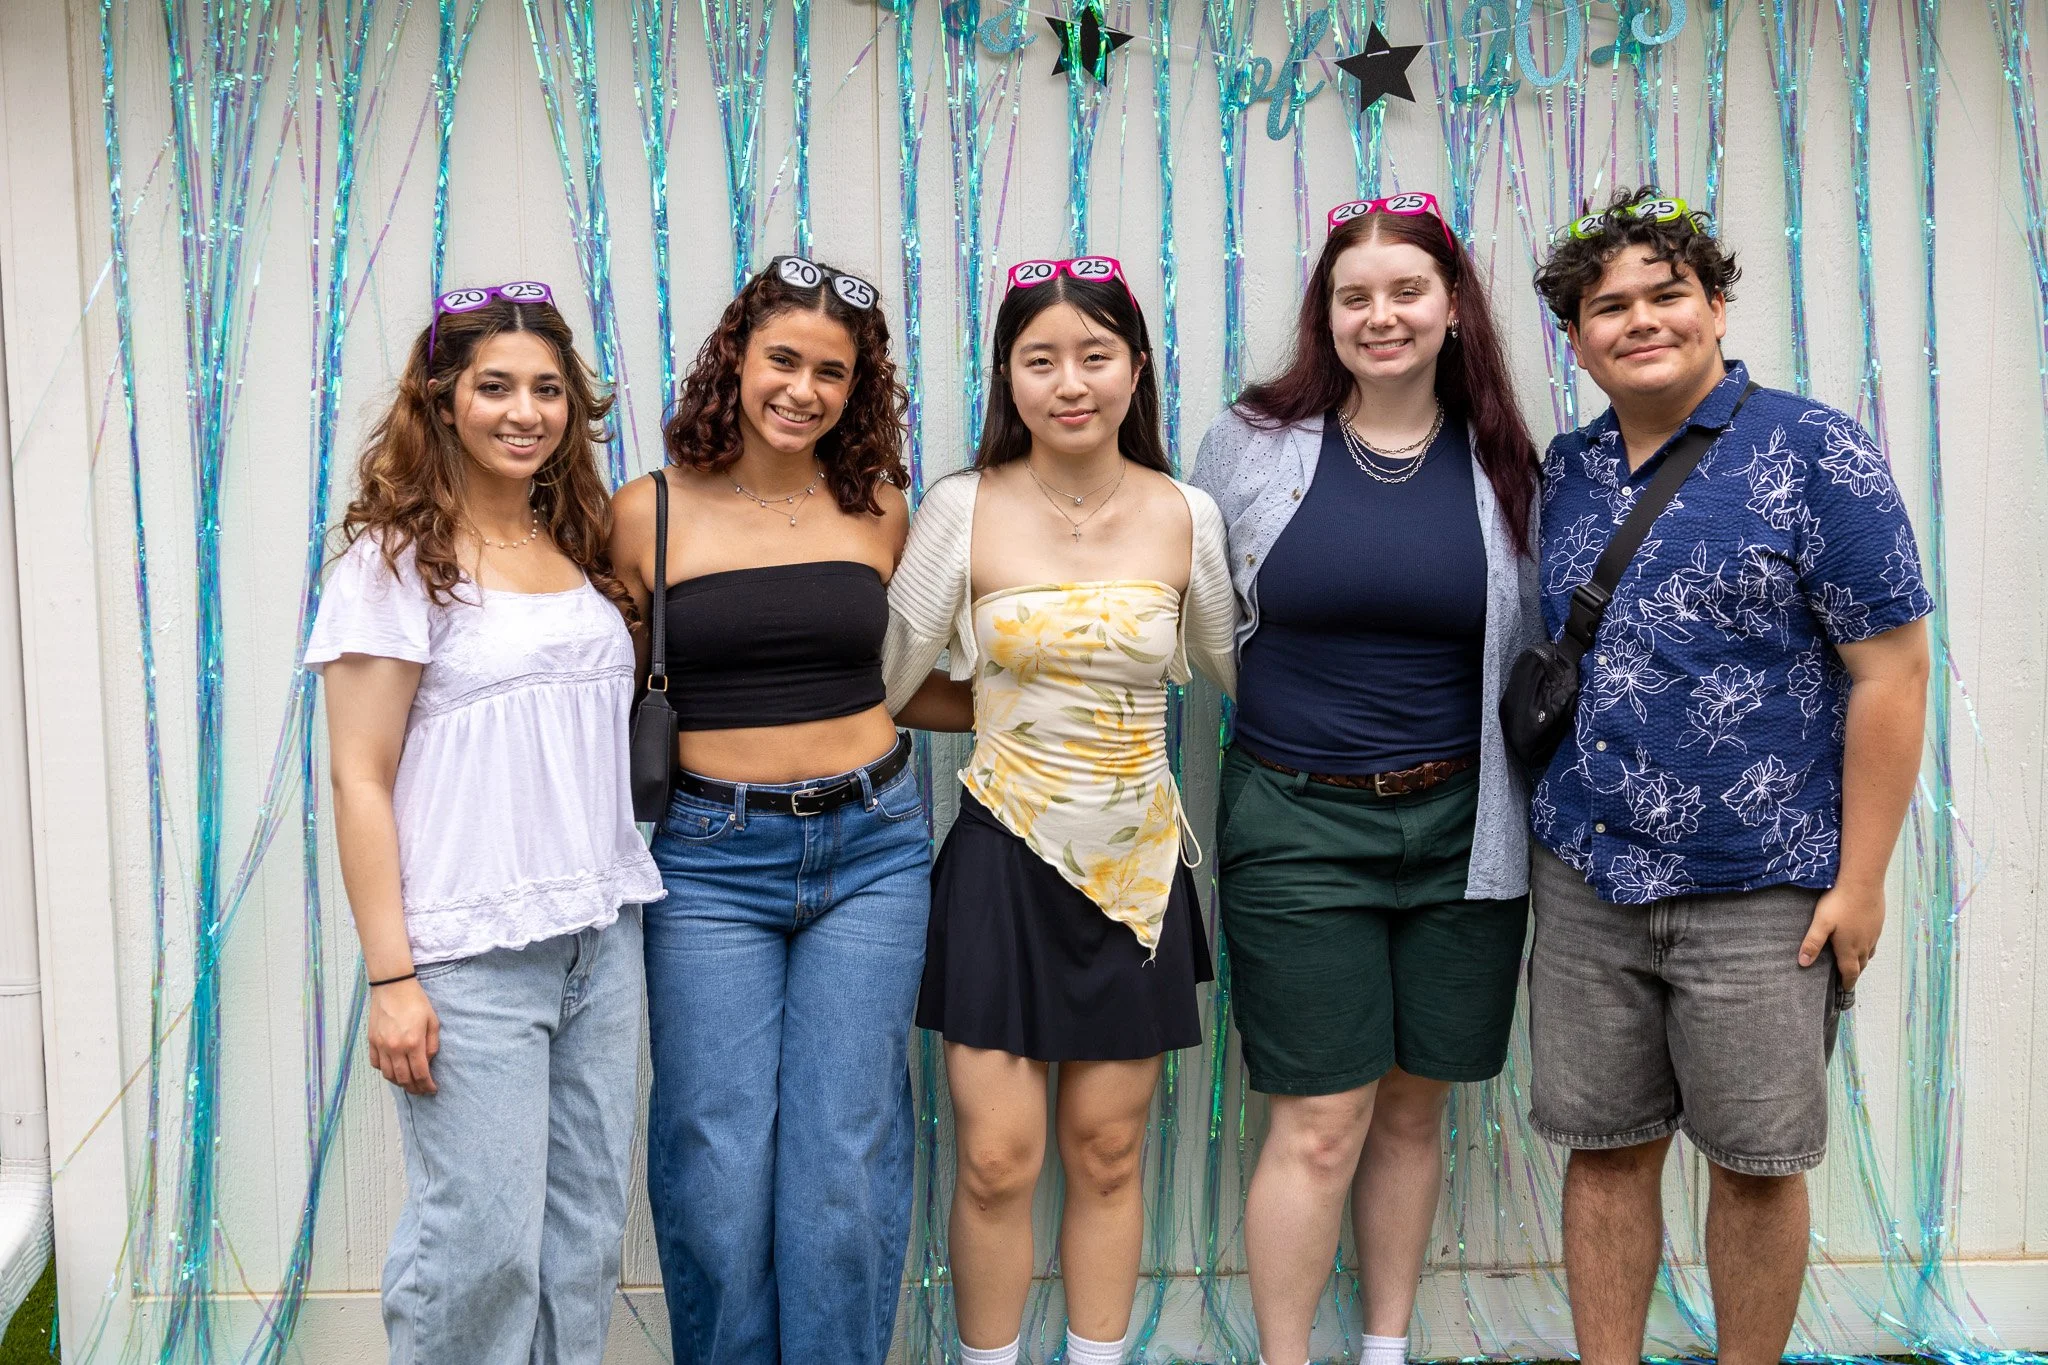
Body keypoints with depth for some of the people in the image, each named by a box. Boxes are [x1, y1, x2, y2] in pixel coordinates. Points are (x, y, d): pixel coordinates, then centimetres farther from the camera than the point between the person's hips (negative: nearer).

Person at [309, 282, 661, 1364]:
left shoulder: (580, 550, 13)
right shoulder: (396, 563, -5)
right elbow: (359, 780, -8)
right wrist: (390, 978, -13)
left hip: (605, 933, 6)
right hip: (474, 950, -6)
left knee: (587, 1224, 11)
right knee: (483, 1239, -3)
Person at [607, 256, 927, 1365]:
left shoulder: (879, 510, 6)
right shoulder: (648, 512, -1)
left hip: (871, 845, 2)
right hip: (711, 856, -1)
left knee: (845, 1160, 6)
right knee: (718, 1167, 2)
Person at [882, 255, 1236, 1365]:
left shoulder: (1186, 515, -1)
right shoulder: (963, 510, -7)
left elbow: (1234, 670, 11)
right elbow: (887, 687, -2)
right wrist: (1011, 714, -4)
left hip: (1135, 867, 2)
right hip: (1005, 859, -2)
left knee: (1107, 1152, 12)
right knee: (997, 1160, 1)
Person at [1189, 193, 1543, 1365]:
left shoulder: (1503, 465, 3)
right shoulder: (1254, 443, -1)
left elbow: (1532, 659, 9)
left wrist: (1541, 835, 7)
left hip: (1459, 829, 2)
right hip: (1298, 827, -2)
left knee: (1416, 1107, 14)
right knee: (1320, 1125, 0)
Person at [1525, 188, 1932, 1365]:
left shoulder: (1814, 454, -7)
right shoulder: (1566, 473, 8)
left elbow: (1891, 671, -9)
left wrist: (1860, 881, -11)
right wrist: (1545, 834, 10)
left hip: (1759, 893, -4)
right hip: (1586, 880, 4)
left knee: (1757, 1164, 8)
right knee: (1605, 1148, 11)